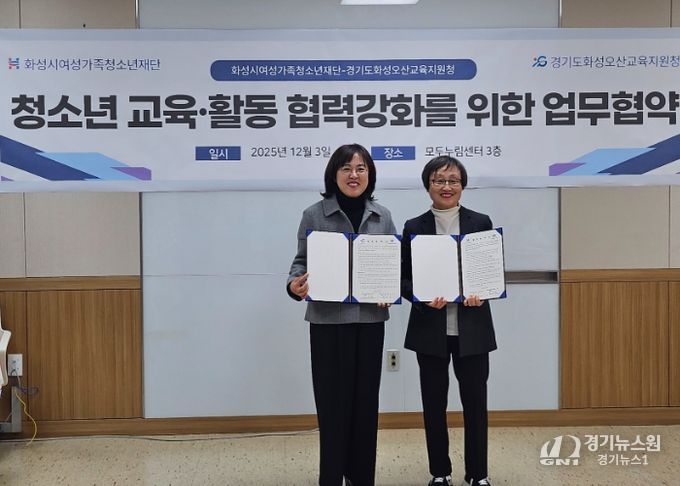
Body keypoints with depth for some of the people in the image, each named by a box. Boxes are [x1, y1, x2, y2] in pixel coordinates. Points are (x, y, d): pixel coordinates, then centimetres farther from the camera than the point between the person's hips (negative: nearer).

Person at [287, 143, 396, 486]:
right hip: (328, 320, -3)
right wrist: (295, 285, -20)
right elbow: (301, 262, 1)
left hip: (370, 319, 3)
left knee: (366, 400, 9)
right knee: (333, 401, 1)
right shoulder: (314, 215, -2)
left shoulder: (382, 217, 7)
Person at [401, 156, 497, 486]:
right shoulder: (414, 227, 2)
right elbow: (403, 279, 1)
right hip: (430, 329, 0)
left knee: (475, 402, 4)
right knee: (434, 404, 8)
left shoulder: (481, 223, 3)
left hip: (472, 328, 0)